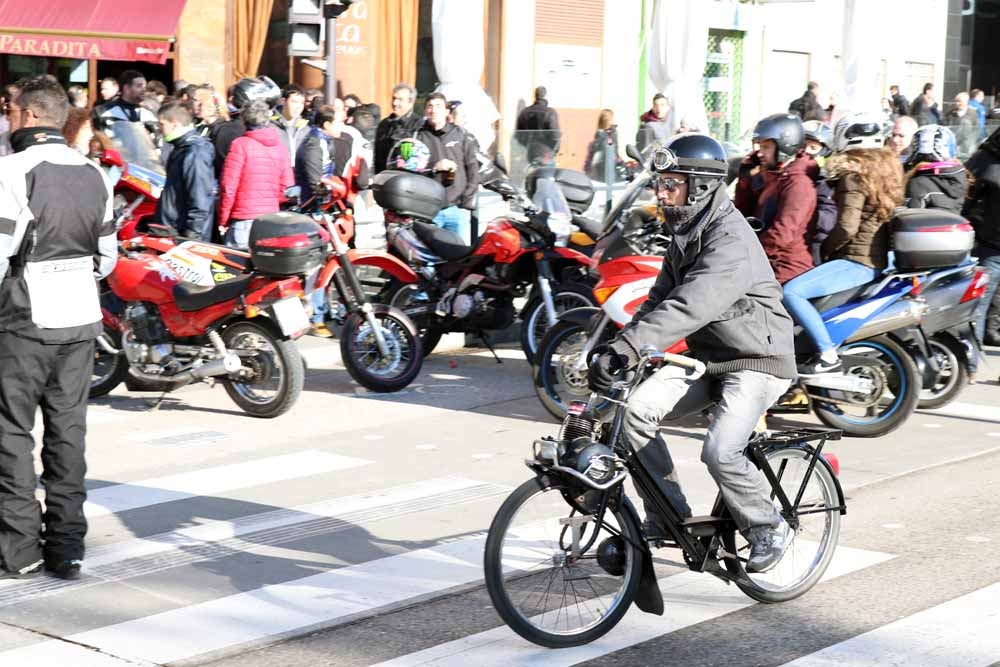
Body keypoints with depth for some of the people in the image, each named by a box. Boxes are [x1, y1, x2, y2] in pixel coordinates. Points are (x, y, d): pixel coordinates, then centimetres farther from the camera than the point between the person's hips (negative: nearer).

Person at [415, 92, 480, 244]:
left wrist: (467, 202, -1)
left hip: (457, 209, 1)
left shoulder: (461, 135, 11)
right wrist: (433, 168, -15)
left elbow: (473, 169, 8)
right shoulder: (418, 136, 8)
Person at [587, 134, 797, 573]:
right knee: (635, 409, -10)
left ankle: (769, 529, 3)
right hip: (708, 356, 9)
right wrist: (615, 348, -12)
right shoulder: (685, 232, 7)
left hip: (756, 360, -8)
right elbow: (659, 300, 4)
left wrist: (626, 349, -47)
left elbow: (689, 308, -38)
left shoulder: (731, 240, -24)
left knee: (720, 451, -25)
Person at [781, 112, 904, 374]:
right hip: (878, 259, 11)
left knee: (790, 292, -22)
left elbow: (847, 226, -22)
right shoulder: (887, 167, 14)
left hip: (856, 261, -11)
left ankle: (827, 354, -25)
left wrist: (826, 248, -4)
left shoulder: (853, 176, -14)